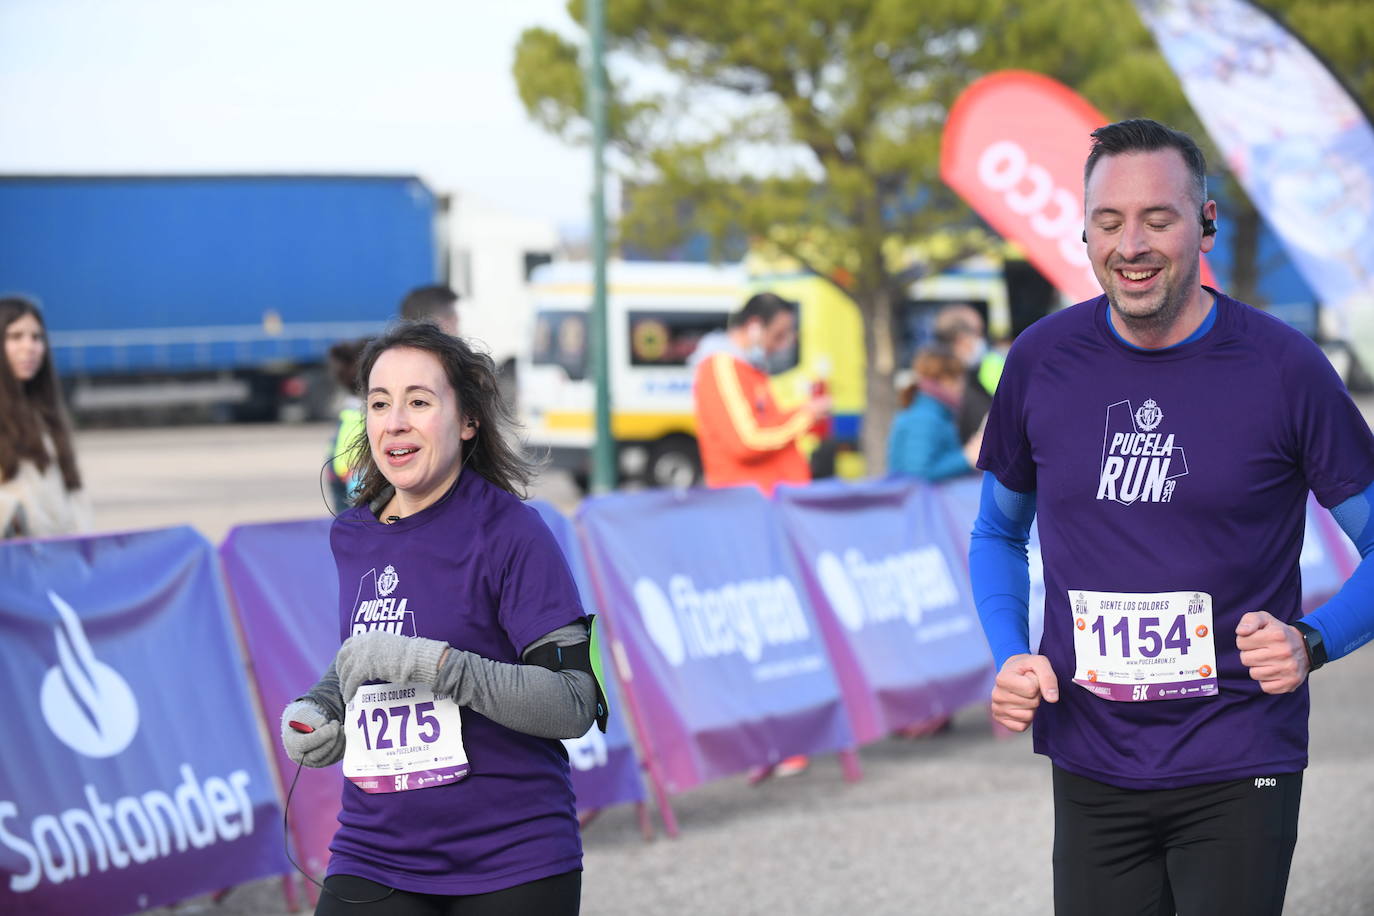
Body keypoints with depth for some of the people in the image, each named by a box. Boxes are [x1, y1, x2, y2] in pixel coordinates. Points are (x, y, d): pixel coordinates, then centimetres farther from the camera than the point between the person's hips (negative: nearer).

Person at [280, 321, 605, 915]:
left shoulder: (510, 531, -10)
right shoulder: (352, 537, 8)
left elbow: (574, 704, -17)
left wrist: (434, 663, -24)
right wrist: (318, 708, 5)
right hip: (375, 860, 4)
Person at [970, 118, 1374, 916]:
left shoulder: (1281, 366, -8)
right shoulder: (1041, 362, 0)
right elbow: (999, 533, 15)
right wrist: (1011, 657, -3)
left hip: (1237, 773, -3)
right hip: (1091, 768, 3)